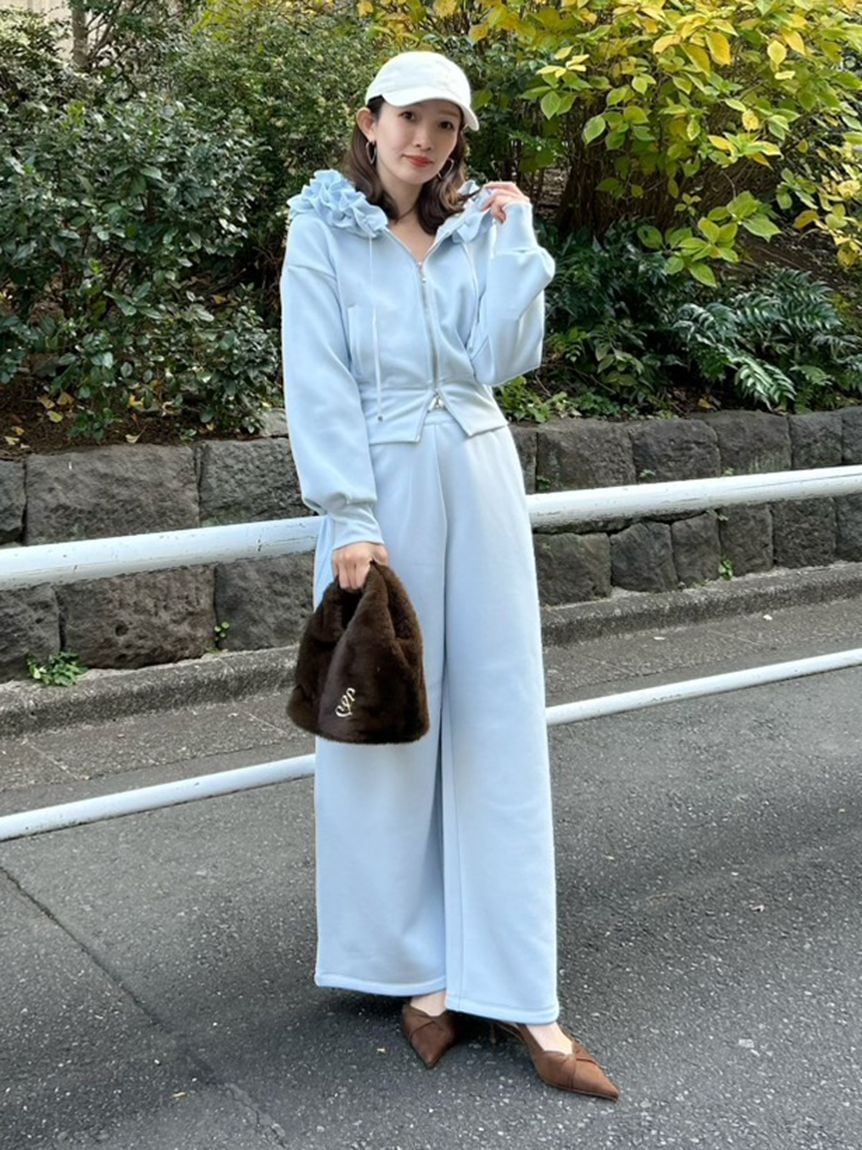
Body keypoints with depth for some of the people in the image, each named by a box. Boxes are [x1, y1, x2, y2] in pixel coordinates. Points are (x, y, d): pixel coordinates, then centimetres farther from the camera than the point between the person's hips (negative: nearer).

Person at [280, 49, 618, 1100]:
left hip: (479, 485, 4)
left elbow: (506, 358, -1)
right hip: (380, 491, -3)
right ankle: (416, 969, 16)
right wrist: (351, 522, -17)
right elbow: (319, 386, -9)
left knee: (498, 724, 2)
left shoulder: (475, 233, 12)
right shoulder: (322, 233, 0)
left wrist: (515, 236, -2)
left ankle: (516, 991, 9)